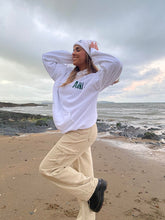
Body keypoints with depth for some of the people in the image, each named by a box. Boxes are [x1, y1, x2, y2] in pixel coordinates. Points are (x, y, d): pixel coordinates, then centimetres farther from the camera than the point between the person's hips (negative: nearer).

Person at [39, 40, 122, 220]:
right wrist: (72, 57, 11)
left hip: (82, 132, -7)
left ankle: (93, 186, 8)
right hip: (73, 133, 7)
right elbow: (47, 57, 20)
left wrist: (94, 53, -9)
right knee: (83, 177, 14)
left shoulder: (95, 78, -7)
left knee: (48, 168, -4)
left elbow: (115, 65, -25)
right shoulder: (66, 74, 12)